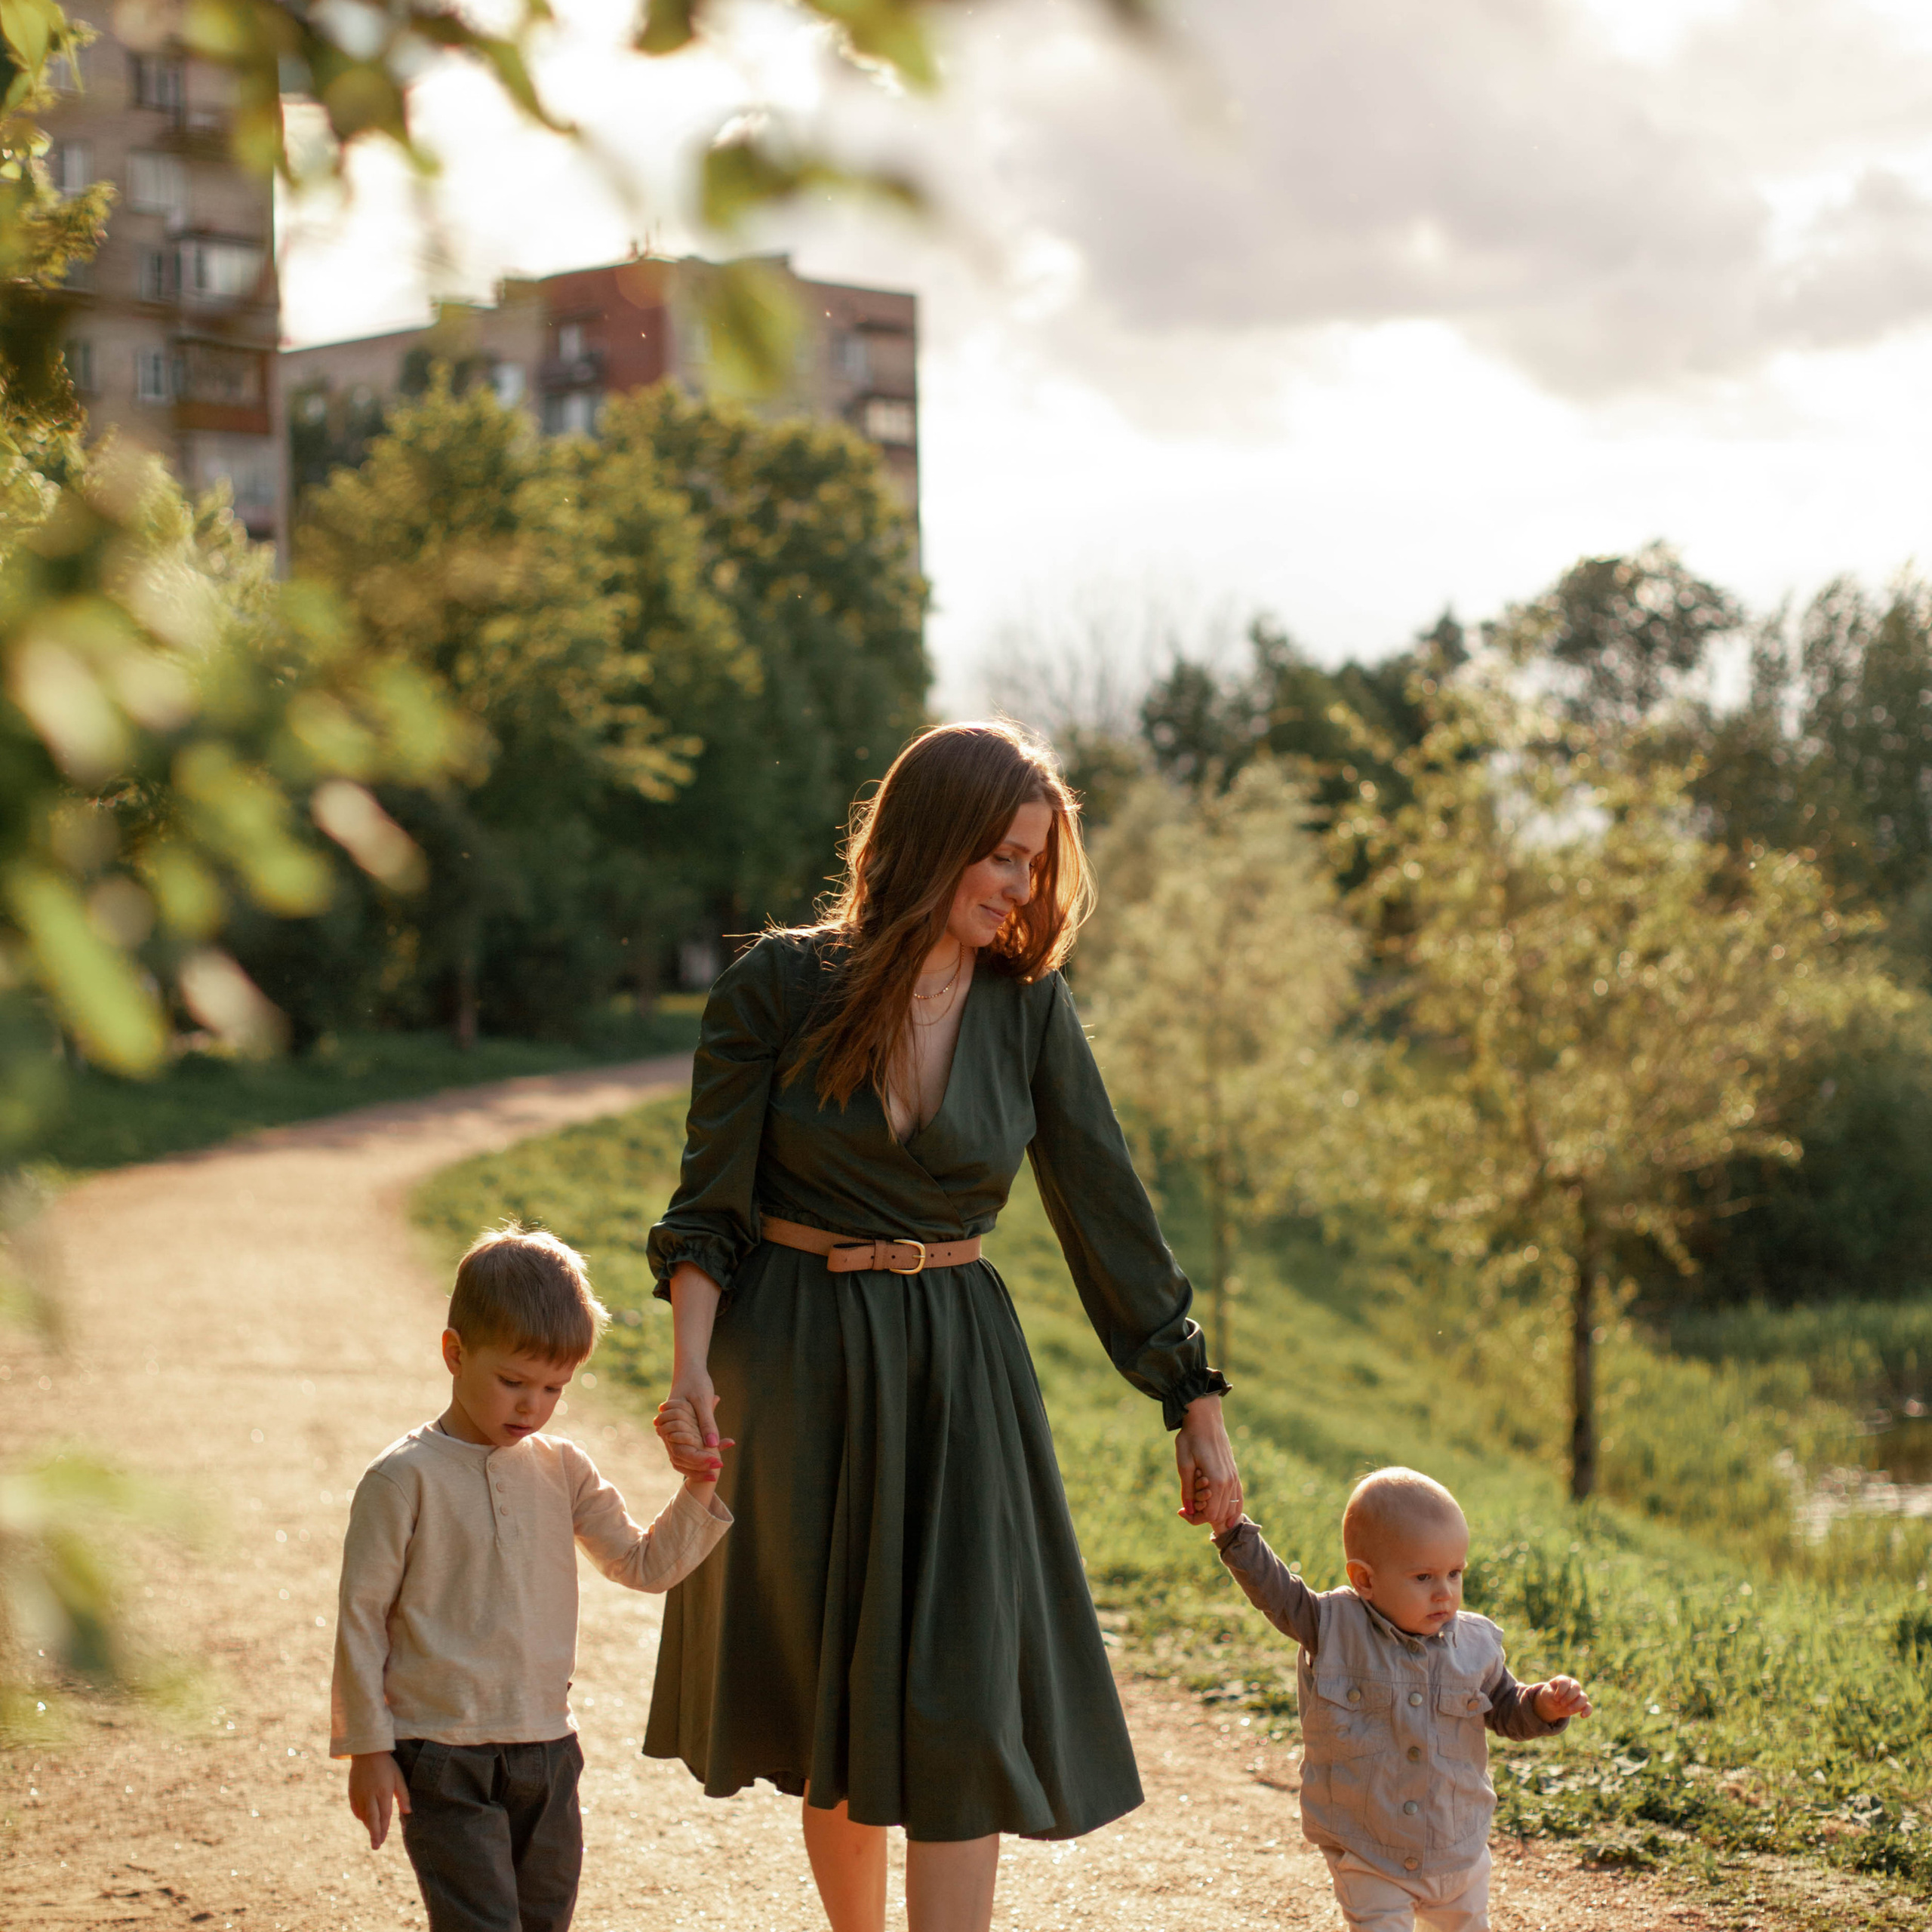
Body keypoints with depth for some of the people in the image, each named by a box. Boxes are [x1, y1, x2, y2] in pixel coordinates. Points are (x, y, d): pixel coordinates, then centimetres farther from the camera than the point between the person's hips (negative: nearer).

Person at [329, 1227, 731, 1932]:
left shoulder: (561, 1469, 7)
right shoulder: (404, 1480, -10)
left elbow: (644, 1565, 13)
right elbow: (362, 1615, -7)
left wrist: (697, 1494, -3)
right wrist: (366, 1748, -7)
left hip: (547, 1754, 6)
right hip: (444, 1762, -6)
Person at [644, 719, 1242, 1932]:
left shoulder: (1029, 1008, -3)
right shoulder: (779, 988, -8)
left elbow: (1108, 1205, 1)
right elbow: (709, 1207, -4)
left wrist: (1196, 1403, 3)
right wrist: (691, 1364, -19)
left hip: (958, 1373, 1)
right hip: (799, 1365, -1)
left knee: (962, 1707, -6)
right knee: (831, 1699, 12)